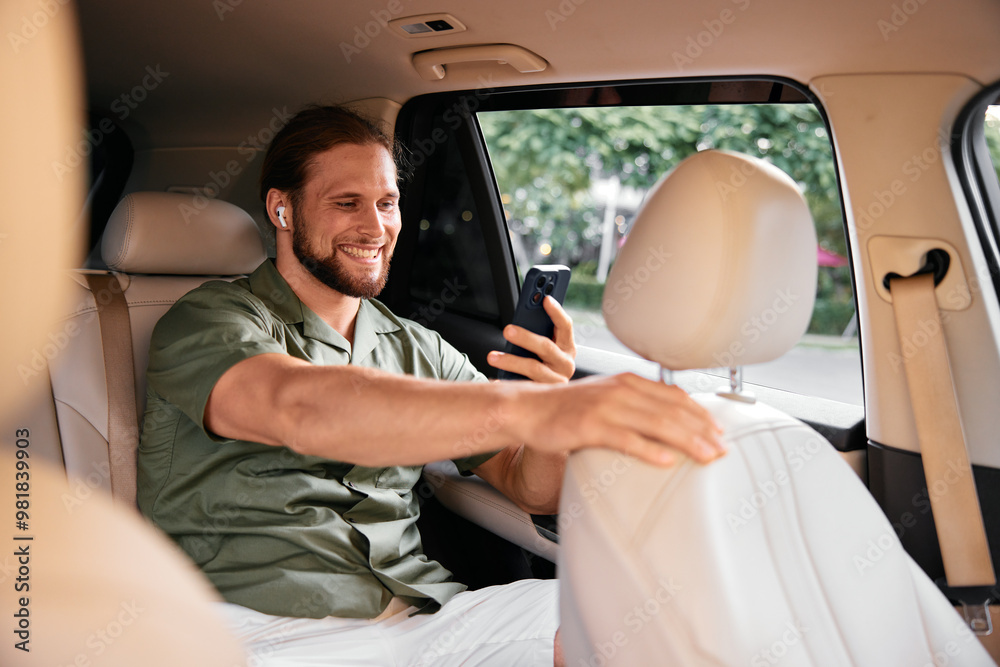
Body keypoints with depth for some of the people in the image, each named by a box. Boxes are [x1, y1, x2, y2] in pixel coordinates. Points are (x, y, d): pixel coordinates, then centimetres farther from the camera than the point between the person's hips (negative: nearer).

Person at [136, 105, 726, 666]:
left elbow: (536, 490, 11)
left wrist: (556, 402, -13)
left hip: (419, 615, 4)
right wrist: (520, 408, -40)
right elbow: (297, 409, -25)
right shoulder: (209, 321, -1)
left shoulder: (422, 351, 16)